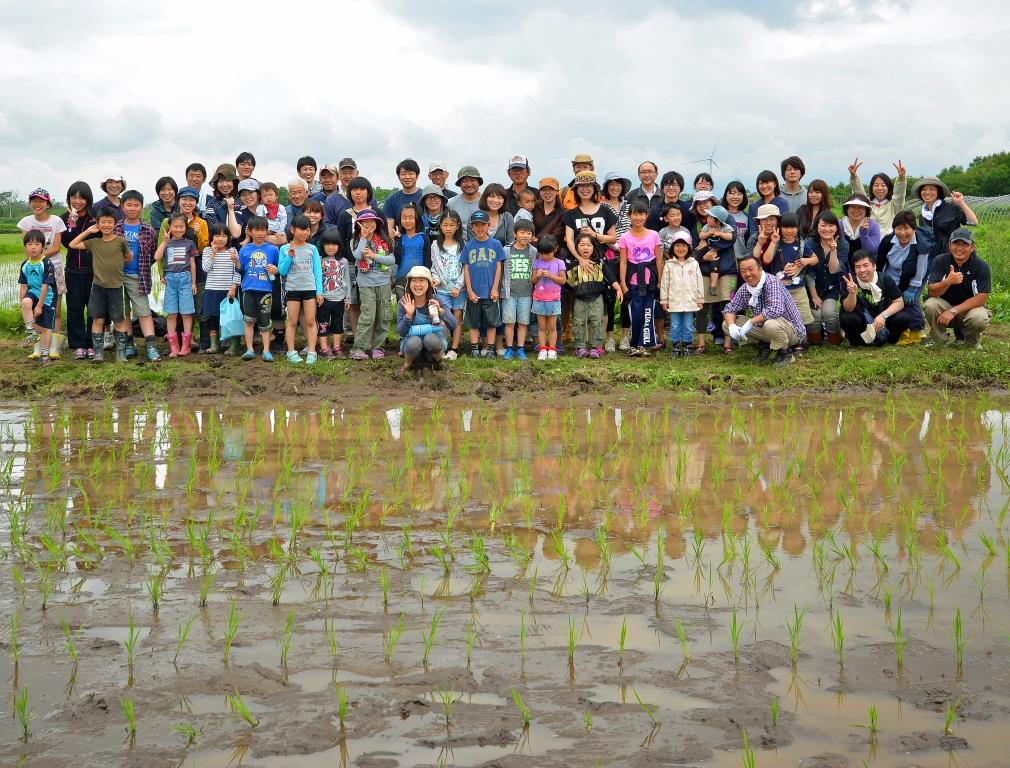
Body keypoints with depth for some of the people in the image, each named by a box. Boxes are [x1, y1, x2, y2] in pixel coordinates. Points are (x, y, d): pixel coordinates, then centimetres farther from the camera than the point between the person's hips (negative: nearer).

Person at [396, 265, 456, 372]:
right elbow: (401, 332, -16)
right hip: (410, 342, 0)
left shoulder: (435, 300, -11)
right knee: (414, 341, -33)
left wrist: (440, 311, -38)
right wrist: (408, 315, -33)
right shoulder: (404, 303, -10)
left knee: (430, 338, -33)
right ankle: (408, 363, -1)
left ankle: (438, 361, -1)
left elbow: (453, 325, -20)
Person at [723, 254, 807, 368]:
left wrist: (750, 323, -30)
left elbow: (776, 310, -38)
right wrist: (731, 325, -16)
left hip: (791, 329, -7)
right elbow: (730, 308, 6)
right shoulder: (744, 288, -1)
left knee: (771, 324, -42)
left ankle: (785, 352, -10)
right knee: (726, 324, -4)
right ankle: (764, 345, 10)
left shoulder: (772, 283, -23)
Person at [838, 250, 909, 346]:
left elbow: (899, 302, -12)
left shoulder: (885, 280, -12)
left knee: (903, 318, -25)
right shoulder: (851, 282, -15)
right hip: (862, 322, -1)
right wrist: (852, 293, -39)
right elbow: (848, 309, -19)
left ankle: (885, 338, 4)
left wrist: (883, 315, -29)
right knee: (846, 319, -32)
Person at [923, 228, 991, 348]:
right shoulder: (939, 261, -10)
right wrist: (948, 281, -40)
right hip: (945, 305, 1)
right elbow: (932, 292, -18)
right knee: (930, 305, -30)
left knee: (979, 318, -34)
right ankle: (938, 341, -5)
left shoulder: (981, 267, -13)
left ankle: (971, 343, 1)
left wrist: (953, 311, -28)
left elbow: (981, 298, -18)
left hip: (970, 308, -1)